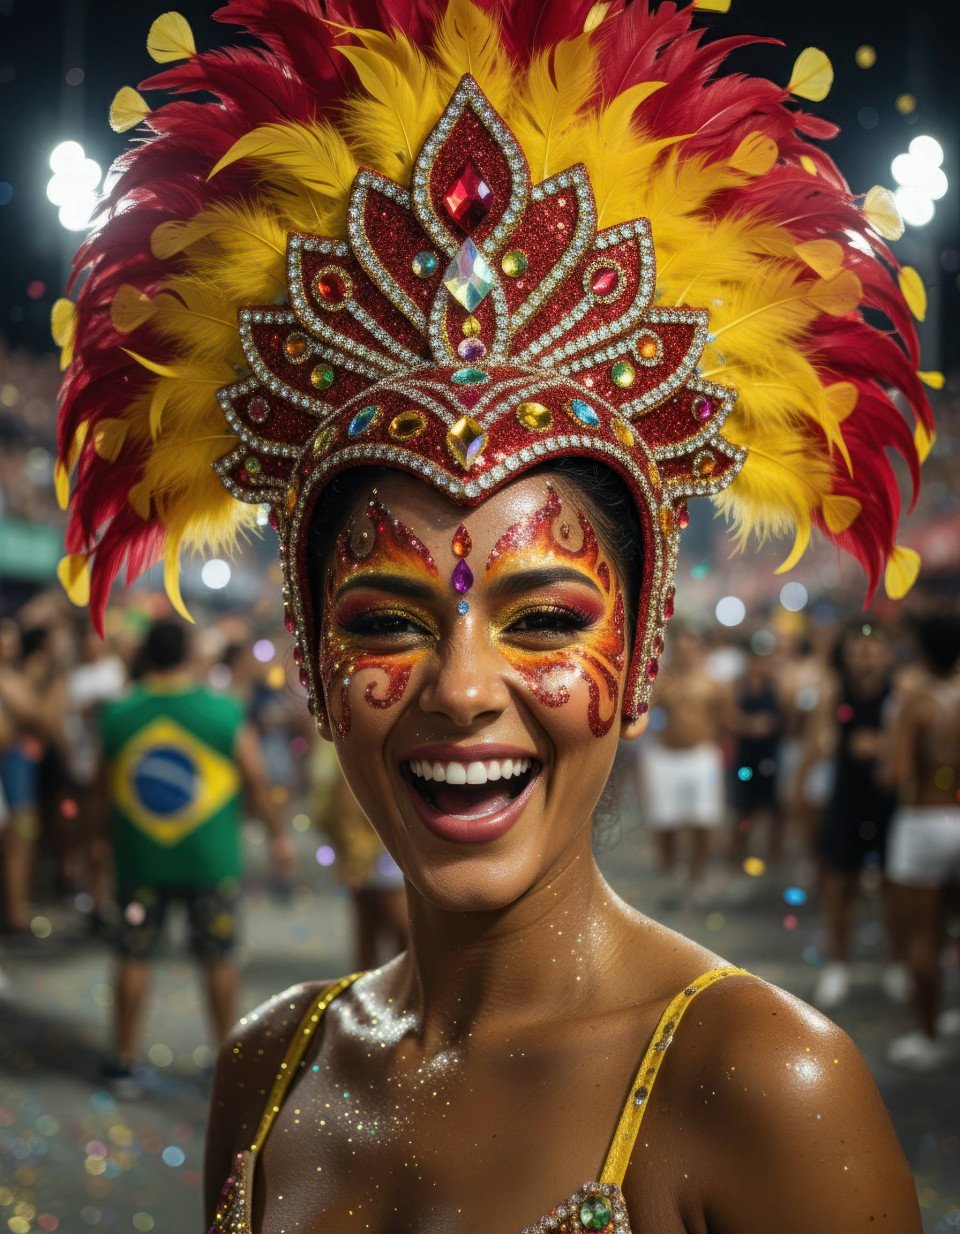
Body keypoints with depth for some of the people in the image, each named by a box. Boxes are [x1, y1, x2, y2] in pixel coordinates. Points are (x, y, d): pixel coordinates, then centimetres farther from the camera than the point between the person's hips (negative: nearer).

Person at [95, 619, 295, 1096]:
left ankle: (124, 1061, 19)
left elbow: (103, 790, 5)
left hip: (139, 860, 1)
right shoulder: (224, 713, -10)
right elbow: (256, 780, -3)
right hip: (211, 860, -1)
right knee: (219, 960, 11)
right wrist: (279, 835, 11)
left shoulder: (117, 716, -5)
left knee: (133, 959, 12)